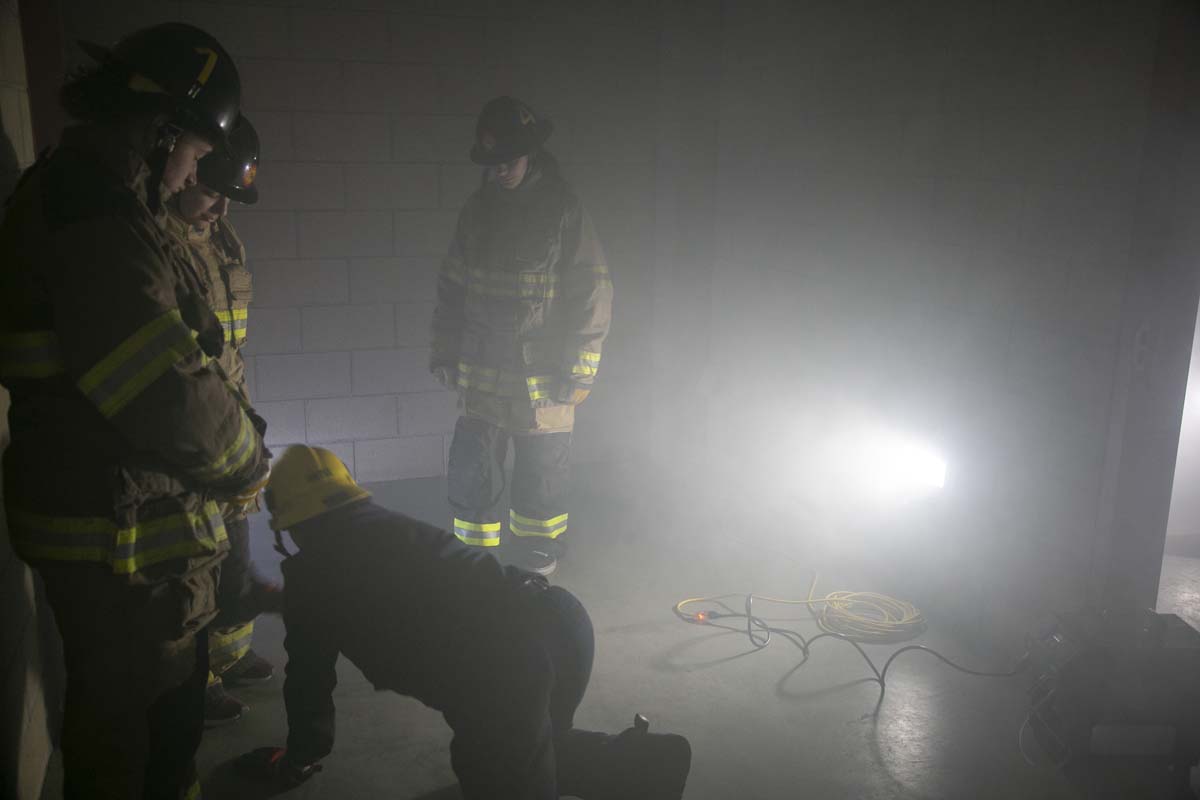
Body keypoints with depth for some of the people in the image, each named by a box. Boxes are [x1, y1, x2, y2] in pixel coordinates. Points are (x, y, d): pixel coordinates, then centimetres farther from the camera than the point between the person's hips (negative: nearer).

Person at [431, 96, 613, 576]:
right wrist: (444, 353, 10)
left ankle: (536, 575, 26)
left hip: (542, 381, -4)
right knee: (470, 481, 6)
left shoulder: (563, 211, -6)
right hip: (480, 376, 4)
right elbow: (451, 286, 15)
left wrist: (578, 369, -12)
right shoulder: (478, 210, 8)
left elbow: (592, 292, -8)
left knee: (541, 487, 8)